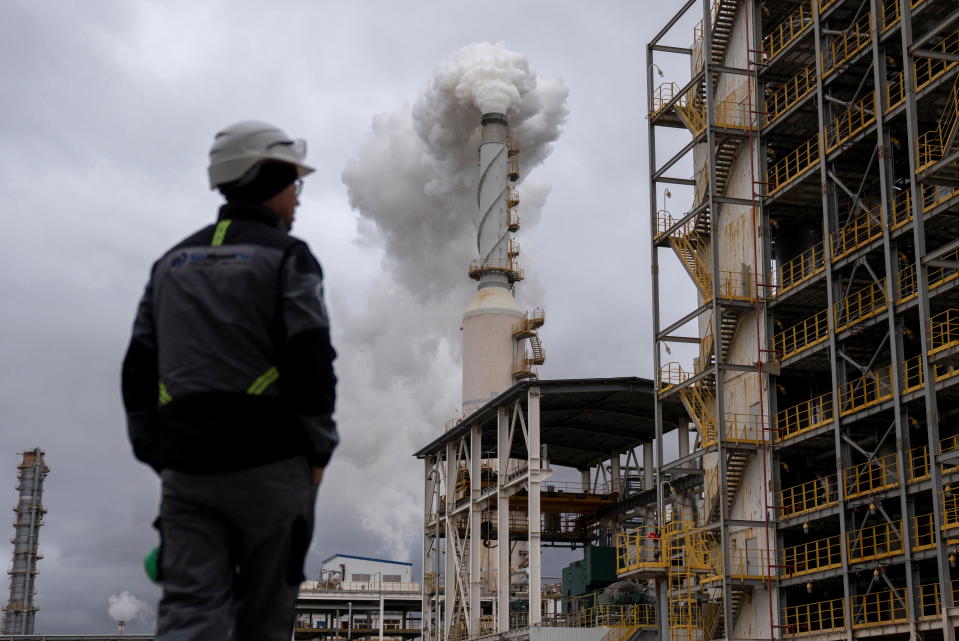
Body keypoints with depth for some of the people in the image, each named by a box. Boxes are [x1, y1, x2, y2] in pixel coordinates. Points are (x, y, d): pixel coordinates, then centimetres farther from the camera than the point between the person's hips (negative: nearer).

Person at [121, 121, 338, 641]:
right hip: (269, 462, -4)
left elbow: (139, 369, 15)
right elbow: (310, 361, -10)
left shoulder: (173, 261, 17)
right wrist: (318, 450, -1)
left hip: (187, 463, 4)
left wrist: (156, 454, 19)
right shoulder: (286, 256, 0)